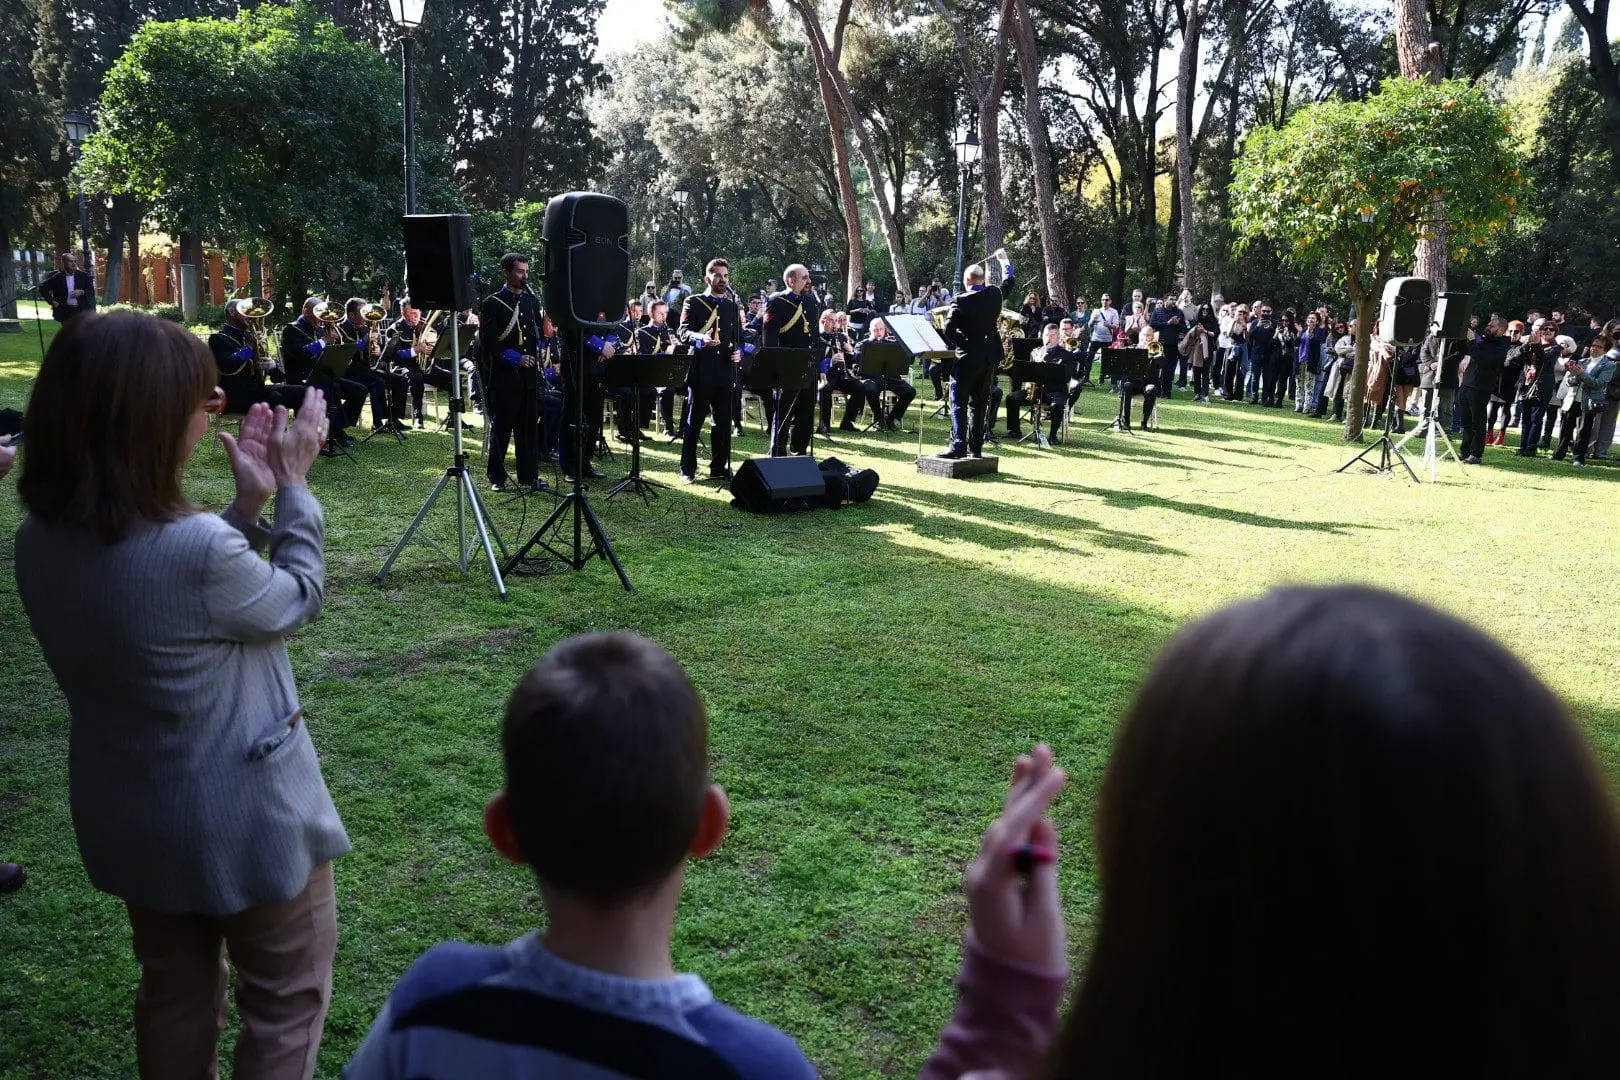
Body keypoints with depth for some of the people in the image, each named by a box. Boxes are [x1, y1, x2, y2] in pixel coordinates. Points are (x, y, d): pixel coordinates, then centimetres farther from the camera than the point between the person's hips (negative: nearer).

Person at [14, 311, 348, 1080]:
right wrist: (293, 488, -3)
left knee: (175, 996, 27)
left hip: (128, 818, 7)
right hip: (245, 819, -7)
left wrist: (248, 503, -3)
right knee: (287, 999, 16)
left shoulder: (39, 540, -9)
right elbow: (297, 598, -12)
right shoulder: (197, 548, -33)